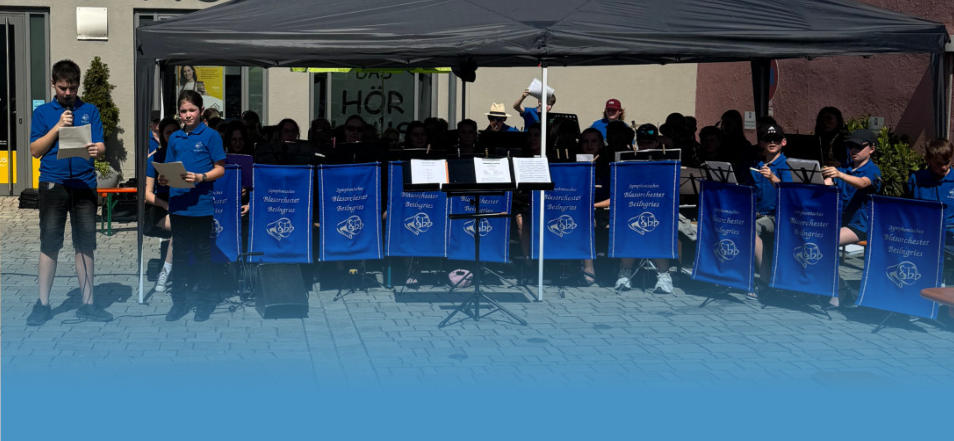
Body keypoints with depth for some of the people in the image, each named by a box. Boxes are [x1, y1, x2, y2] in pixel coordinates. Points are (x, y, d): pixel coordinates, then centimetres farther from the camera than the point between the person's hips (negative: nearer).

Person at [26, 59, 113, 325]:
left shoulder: (90, 111, 10)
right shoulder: (43, 112, 8)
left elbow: (101, 147, 2)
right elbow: (35, 150, 1)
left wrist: (96, 150, -22)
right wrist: (58, 127, -9)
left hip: (84, 183, 1)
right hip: (53, 184, -1)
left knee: (85, 244, 4)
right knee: (49, 243, 0)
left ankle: (88, 303, 10)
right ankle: (43, 304, 7)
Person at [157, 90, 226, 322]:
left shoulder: (210, 136, -2)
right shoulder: (175, 138, 12)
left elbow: (220, 169, -4)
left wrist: (200, 177, -20)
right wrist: (164, 179, -6)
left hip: (201, 204, -4)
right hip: (177, 203, 4)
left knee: (202, 252, 4)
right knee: (180, 253, 10)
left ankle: (205, 300, 14)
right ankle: (180, 300, 17)